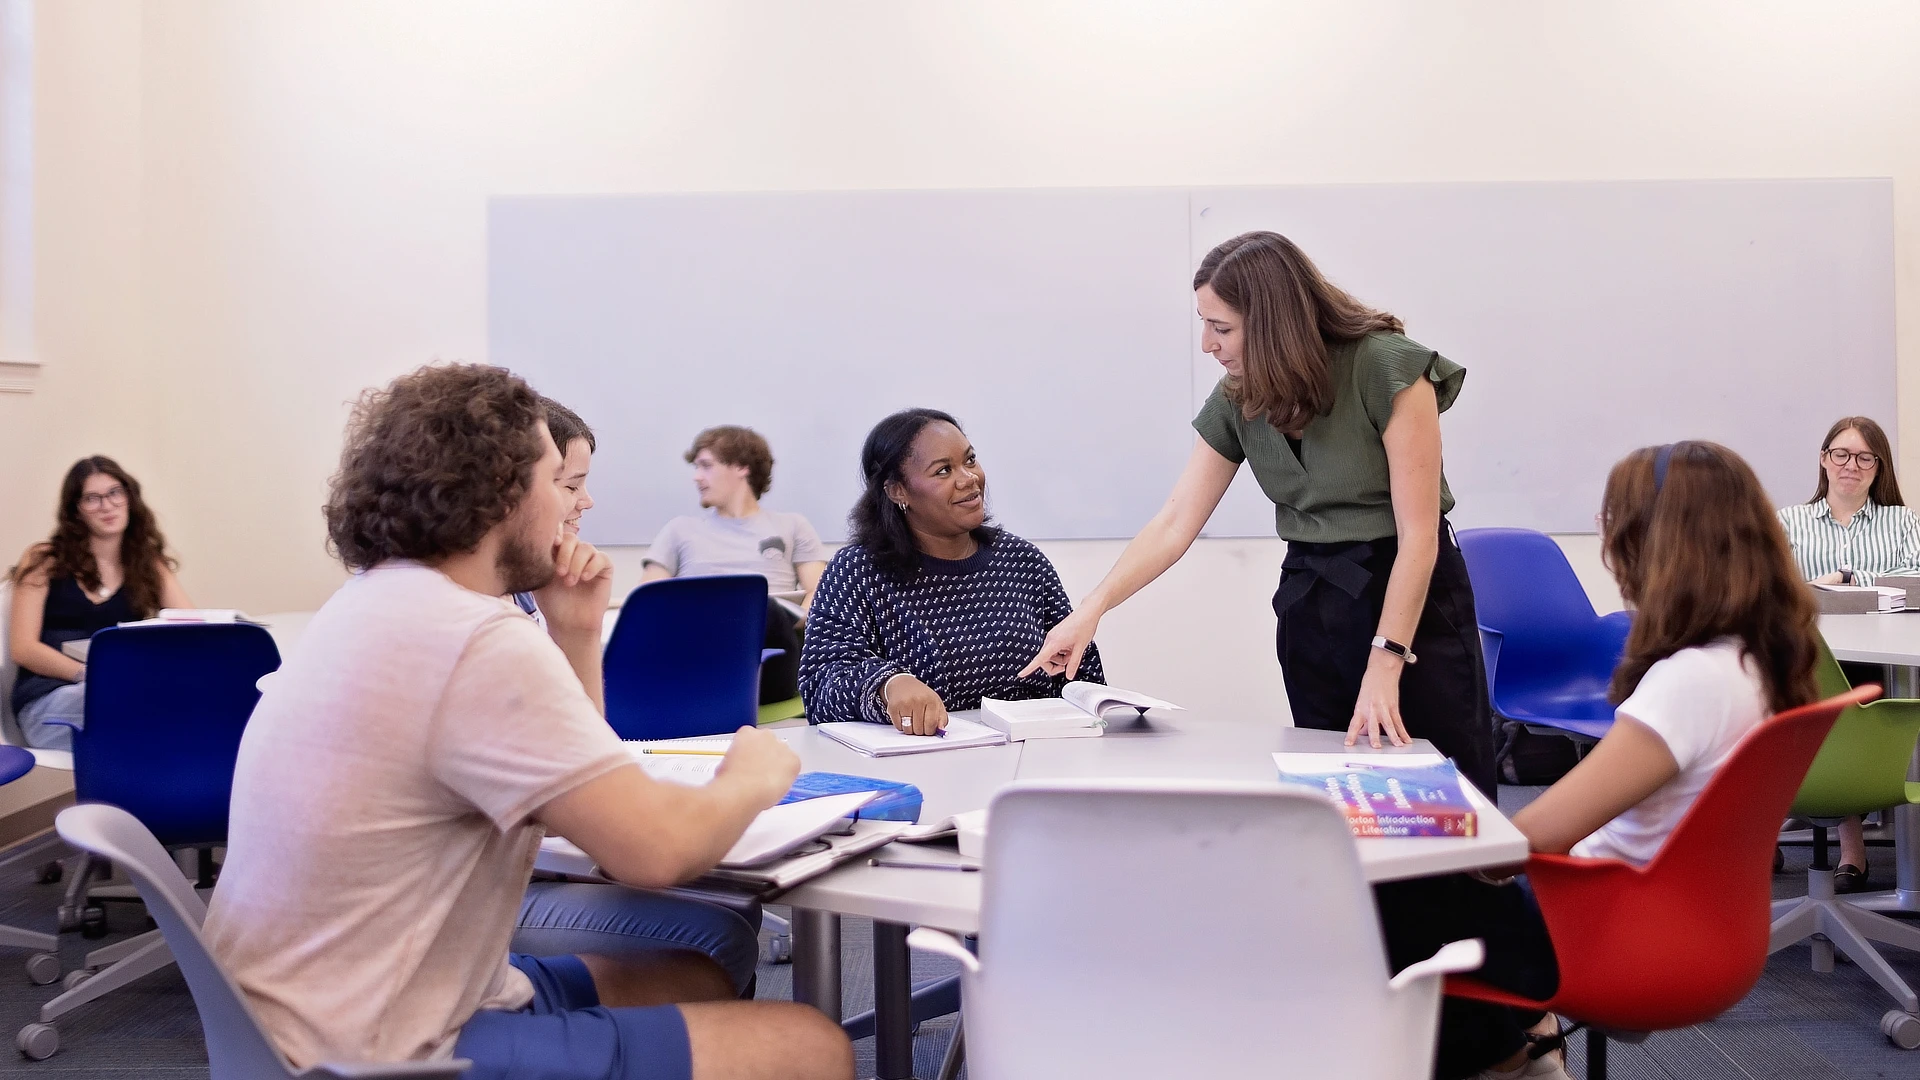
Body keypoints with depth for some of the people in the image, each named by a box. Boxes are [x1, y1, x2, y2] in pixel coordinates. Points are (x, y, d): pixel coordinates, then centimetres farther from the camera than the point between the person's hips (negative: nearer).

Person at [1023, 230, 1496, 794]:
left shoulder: (1388, 371, -16)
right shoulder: (1236, 400, 0)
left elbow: (1418, 536, -16)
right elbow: (1174, 524, 3)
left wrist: (1385, 667, -20)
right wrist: (1091, 609, -7)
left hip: (1414, 598, -4)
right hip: (1310, 601, 4)